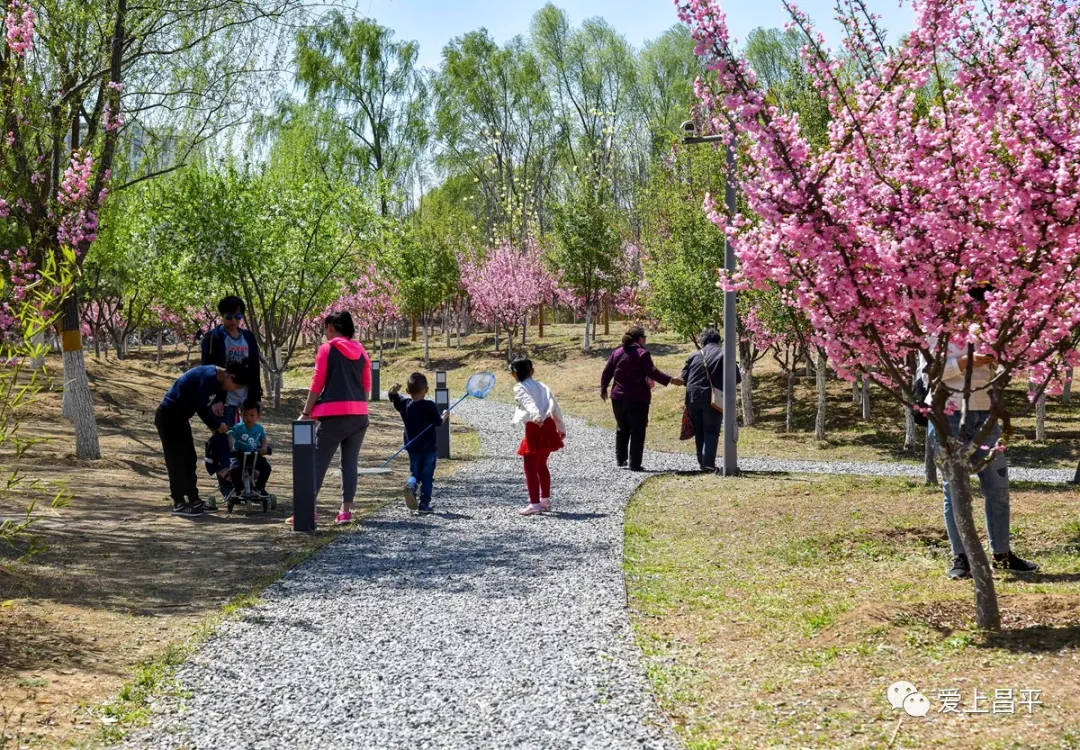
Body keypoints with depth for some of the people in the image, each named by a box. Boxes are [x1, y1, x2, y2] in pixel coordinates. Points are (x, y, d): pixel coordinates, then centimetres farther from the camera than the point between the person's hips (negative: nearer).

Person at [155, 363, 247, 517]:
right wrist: (217, 425, -10)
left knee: (189, 459, 11)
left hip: (179, 417, 10)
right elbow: (201, 407, -23)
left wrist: (215, 425, 2)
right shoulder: (208, 377, -23)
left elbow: (207, 406, 14)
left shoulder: (218, 381, 7)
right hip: (168, 416, -10)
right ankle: (179, 504, -1)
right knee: (176, 461, -6)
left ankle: (194, 500, 17)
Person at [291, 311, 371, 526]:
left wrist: (306, 413, 0)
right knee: (350, 463, 7)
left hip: (335, 413, -5)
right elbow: (367, 386, 14)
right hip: (360, 413, 5)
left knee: (319, 462, -2)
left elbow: (317, 383, -4)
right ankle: (346, 510, 3)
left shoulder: (327, 349, -1)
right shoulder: (361, 352, 13)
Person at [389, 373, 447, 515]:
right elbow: (438, 422, -14)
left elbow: (393, 397, 11)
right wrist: (445, 416, 6)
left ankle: (411, 486, -19)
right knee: (427, 477, 6)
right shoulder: (430, 406, -14)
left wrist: (395, 389, -10)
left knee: (414, 473, 14)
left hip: (412, 447, 3)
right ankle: (424, 504, 3)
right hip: (429, 447, -3)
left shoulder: (404, 404, -1)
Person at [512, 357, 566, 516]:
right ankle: (545, 500, 30)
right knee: (541, 466, 22)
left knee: (530, 468, 0)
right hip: (548, 426, 7)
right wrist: (561, 428, 22)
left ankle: (535, 504, -3)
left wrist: (536, 416, -42)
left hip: (534, 428, -7)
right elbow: (556, 407, 14)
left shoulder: (520, 388, -4)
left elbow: (529, 403, -24)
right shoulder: (541, 386, 14)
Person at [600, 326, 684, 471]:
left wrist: (603, 389, 23)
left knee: (622, 429, 20)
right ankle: (635, 464, -4)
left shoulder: (617, 353, 8)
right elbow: (652, 372, -18)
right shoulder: (642, 353, -9)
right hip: (638, 399, -5)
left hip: (618, 398, 5)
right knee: (637, 431, 0)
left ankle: (620, 459, 23)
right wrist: (670, 380, -19)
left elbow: (607, 372, 10)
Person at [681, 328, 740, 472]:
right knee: (711, 432, 2)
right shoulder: (723, 355, -2)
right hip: (713, 399, -3)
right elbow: (736, 378, -6)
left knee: (699, 432, 15)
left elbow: (684, 377, 6)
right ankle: (708, 464, -9)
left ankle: (702, 463, 17)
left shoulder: (694, 356, 7)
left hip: (693, 398, 3)